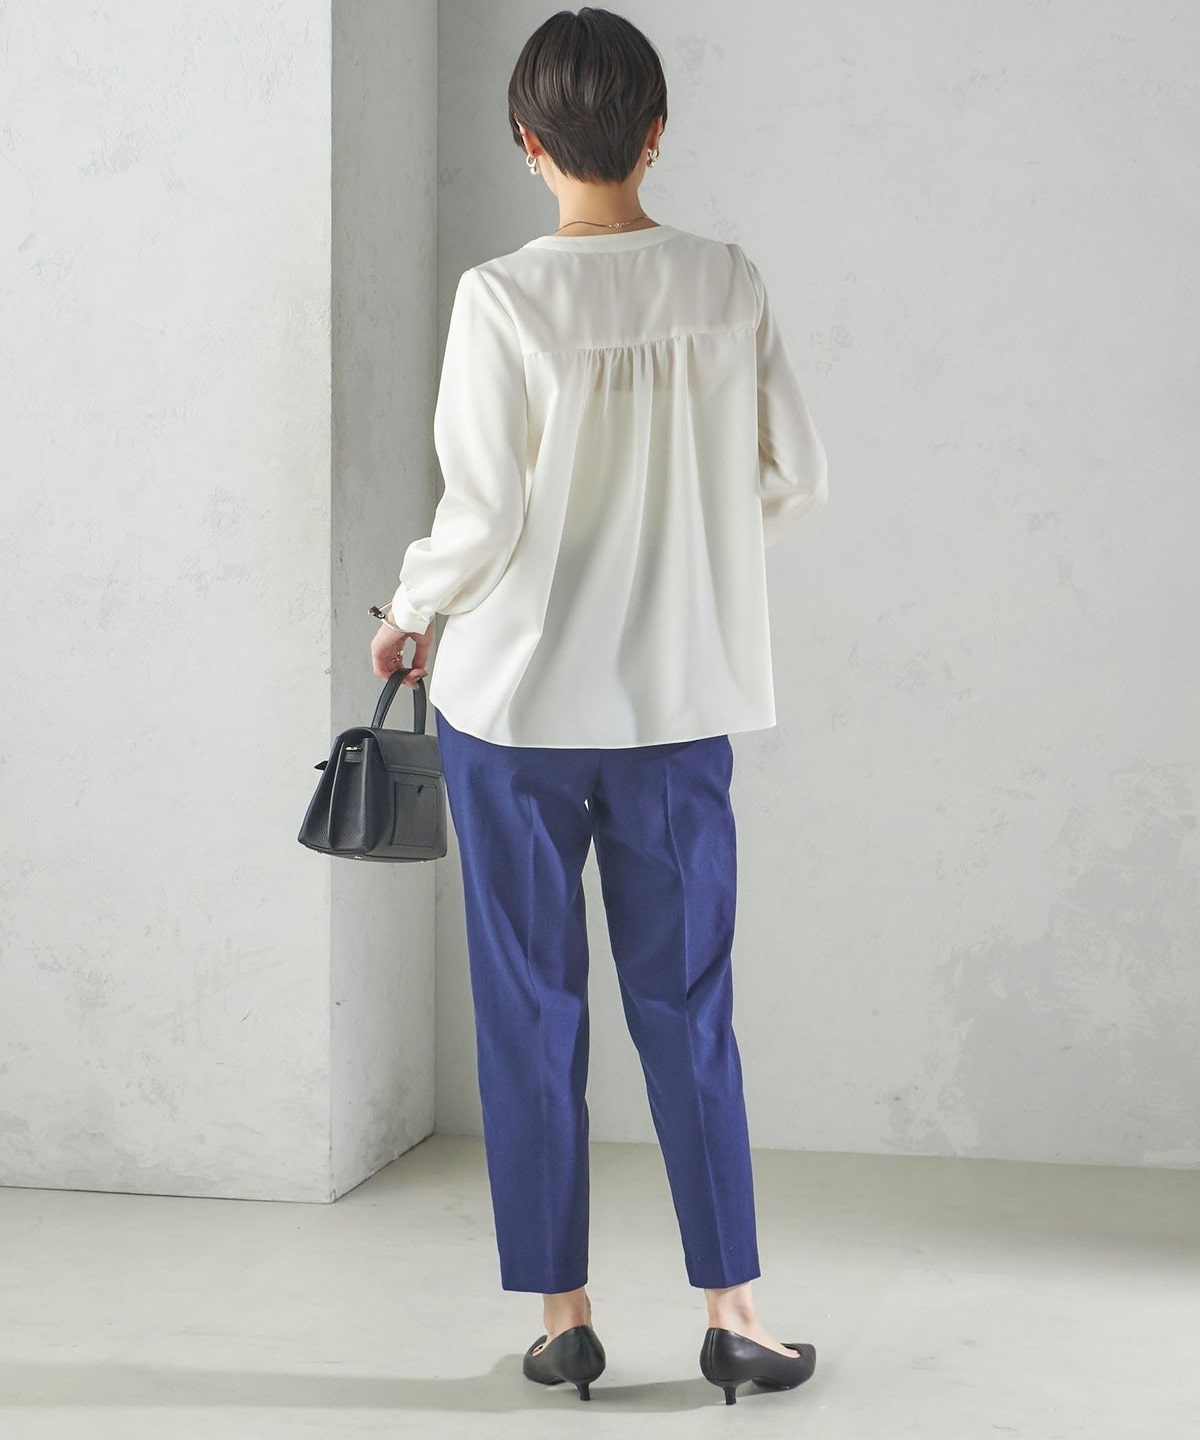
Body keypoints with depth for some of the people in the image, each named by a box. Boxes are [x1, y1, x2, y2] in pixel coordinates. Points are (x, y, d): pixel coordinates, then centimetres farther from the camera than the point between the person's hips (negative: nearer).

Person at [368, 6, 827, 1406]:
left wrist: (407, 615, 6)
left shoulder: (502, 298, -13)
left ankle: (562, 1314, 15)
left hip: (515, 703, -2)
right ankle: (731, 1311, 13)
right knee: (687, 1009, 11)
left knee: (531, 1013, 9)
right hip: (680, 699, 3)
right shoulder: (728, 287, -3)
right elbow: (797, 479, 2)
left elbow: (484, 518, -13)